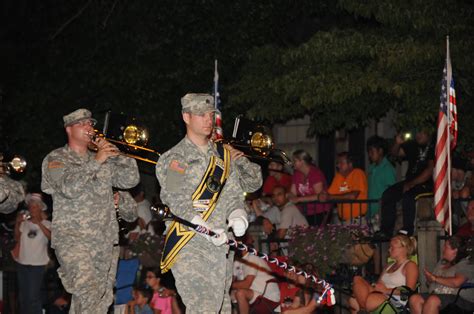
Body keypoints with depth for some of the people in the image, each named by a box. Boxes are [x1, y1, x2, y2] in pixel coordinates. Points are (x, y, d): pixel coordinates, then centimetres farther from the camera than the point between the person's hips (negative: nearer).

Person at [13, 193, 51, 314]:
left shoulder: (46, 223, -3)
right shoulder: (24, 222, 4)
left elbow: (51, 237, -20)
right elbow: (17, 238, 1)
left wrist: (39, 223, -26)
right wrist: (17, 223, -10)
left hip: (38, 264, -4)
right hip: (22, 263, 4)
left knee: (33, 296, -7)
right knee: (23, 295, 12)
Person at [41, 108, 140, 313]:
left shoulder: (104, 160, 19)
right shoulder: (56, 159, 3)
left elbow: (130, 180, 10)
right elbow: (68, 188, -15)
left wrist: (115, 154, -1)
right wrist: (95, 162, -17)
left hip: (106, 242, 6)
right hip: (73, 239, -6)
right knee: (87, 294, -24)